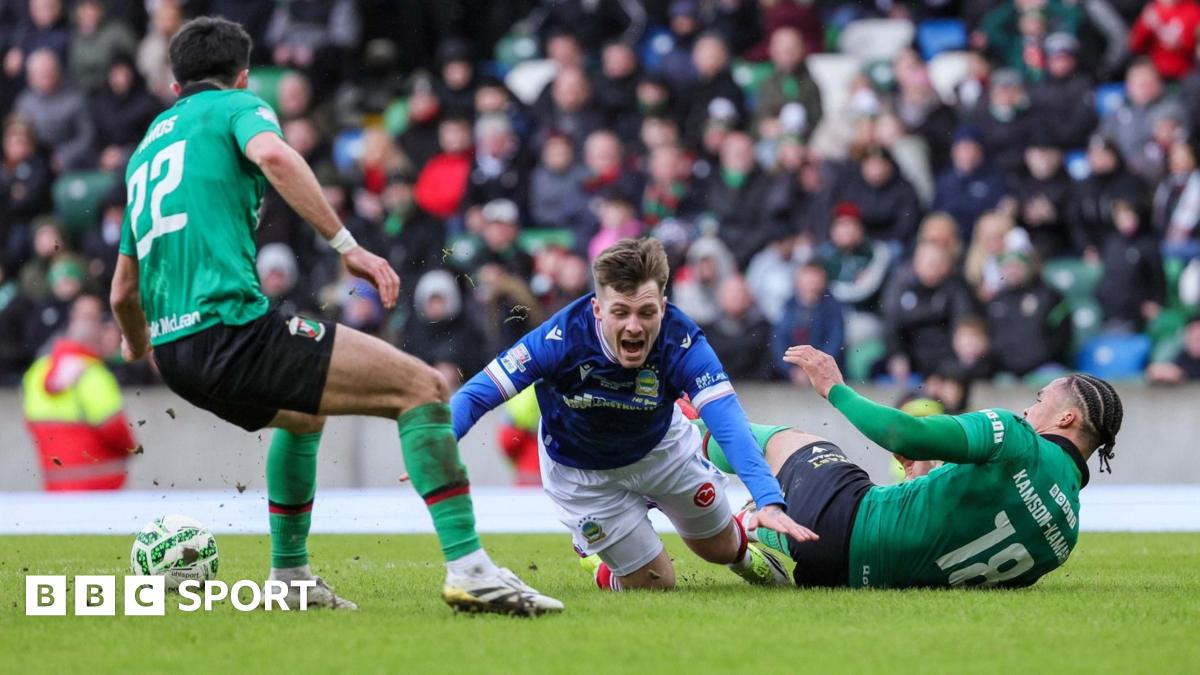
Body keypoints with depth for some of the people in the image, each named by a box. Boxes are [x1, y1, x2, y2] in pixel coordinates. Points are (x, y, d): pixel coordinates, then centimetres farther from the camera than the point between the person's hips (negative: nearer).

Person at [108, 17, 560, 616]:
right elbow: (272, 154, -19)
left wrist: (137, 344, 55)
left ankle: (290, 577, 37)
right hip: (231, 327, -8)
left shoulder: (147, 145, 28)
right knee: (422, 387, -6)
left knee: (303, 413, 37)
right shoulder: (238, 106, 8)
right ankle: (468, 568, -18)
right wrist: (347, 245, -20)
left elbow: (123, 293, 34)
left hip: (175, 352, 8)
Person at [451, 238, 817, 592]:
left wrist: (770, 502, -58)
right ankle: (606, 575, 37)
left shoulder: (681, 342, -34)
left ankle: (743, 550, 55)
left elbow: (729, 424, -43)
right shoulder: (563, 338, -38)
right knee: (655, 584, 2)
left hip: (660, 447, 2)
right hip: (582, 470, -2)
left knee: (719, 547, 17)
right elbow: (474, 397, -35)